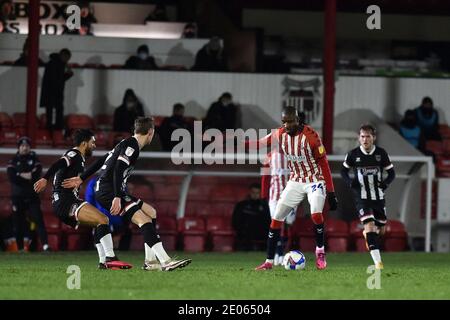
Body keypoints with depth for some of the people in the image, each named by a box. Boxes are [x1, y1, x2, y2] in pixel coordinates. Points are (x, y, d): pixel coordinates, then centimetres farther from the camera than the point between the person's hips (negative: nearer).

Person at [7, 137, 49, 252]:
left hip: (32, 196, -1)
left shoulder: (34, 159, 8)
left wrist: (20, 176, -12)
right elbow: (11, 176, -9)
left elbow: (36, 174, -8)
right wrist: (26, 176, -13)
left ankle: (45, 245, -19)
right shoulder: (14, 161, 7)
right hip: (17, 195, 1)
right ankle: (21, 247, 13)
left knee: (38, 219, -12)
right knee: (18, 222, 1)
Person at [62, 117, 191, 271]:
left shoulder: (126, 144, 19)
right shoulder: (132, 145, -11)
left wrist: (81, 178, 29)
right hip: (109, 192, -11)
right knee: (144, 220, -20)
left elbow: (102, 161, 23)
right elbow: (117, 170, -22)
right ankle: (166, 262, -30)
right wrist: (117, 198, -29)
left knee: (151, 212, 14)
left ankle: (150, 261, 11)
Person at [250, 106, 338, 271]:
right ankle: (269, 261, 7)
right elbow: (258, 144, -2)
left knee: (316, 214, -26)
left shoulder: (310, 136, -21)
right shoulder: (279, 135, -7)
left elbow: (323, 163, -16)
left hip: (315, 180, -5)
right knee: (276, 218, -1)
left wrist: (331, 192, -16)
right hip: (295, 181, 5)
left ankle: (320, 252, -2)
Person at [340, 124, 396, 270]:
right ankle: (377, 262, -20)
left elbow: (391, 172, 3)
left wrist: (386, 182, -18)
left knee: (380, 230, 12)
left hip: (379, 197, 3)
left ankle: (367, 233, 49)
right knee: (370, 226, -19)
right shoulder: (353, 154, -6)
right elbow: (344, 170, 8)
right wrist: (349, 181, -12)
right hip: (362, 198, -3)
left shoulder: (381, 153, -4)